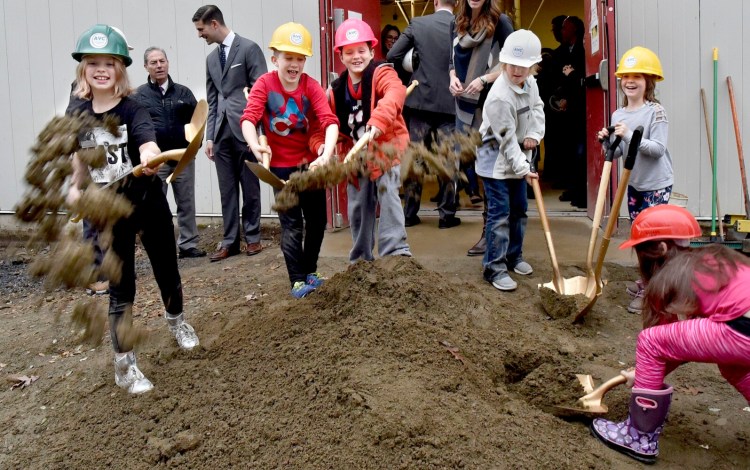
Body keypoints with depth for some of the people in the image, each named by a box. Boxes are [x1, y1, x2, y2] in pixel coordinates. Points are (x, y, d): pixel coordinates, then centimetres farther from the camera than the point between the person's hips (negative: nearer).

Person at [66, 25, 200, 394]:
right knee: (120, 287, 1)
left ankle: (176, 321, 46)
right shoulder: (78, 115, -2)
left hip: (148, 204, -2)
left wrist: (151, 159, -57)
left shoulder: (132, 110, -14)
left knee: (166, 270, 15)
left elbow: (148, 143, -36)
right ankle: (124, 364, 12)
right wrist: (75, 187, 17)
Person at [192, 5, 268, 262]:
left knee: (250, 187, 5)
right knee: (227, 190, 6)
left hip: (245, 130, -5)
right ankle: (230, 241, 12)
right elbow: (212, 101, 16)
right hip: (222, 132, 5)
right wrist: (210, 136, 8)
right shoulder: (211, 59, 15)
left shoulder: (249, 48, -4)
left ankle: (252, 237, 17)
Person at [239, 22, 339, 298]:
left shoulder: (311, 86, -10)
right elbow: (248, 118, -24)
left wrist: (327, 152, -42)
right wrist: (255, 145, -46)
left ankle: (310, 271, 30)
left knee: (317, 220, 11)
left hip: (311, 163, 3)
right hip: (281, 166, -2)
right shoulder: (264, 84, -12)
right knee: (291, 224, 0)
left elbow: (329, 120, -23)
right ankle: (297, 280, 9)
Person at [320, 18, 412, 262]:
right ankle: (361, 262, 28)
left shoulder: (382, 73, -12)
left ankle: (396, 254, -23)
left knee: (388, 197, -24)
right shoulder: (336, 90, 4)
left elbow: (396, 92, -35)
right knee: (358, 211, 12)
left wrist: (379, 119, -53)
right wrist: (322, 146, -15)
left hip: (385, 152, -5)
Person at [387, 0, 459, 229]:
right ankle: (446, 214, 8)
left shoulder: (418, 23, -2)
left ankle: (409, 213, 12)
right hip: (450, 102, -1)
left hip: (421, 99, 1)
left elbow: (392, 55, -3)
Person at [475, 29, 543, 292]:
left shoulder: (530, 82, -3)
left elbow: (538, 107, 13)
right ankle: (495, 268, -1)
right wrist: (523, 169, -26)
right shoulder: (500, 97, -28)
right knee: (499, 214, -8)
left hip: (519, 155, 8)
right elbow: (507, 139, -25)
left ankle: (514, 256, 32)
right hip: (496, 159, -8)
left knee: (519, 209, 17)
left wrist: (535, 133, -5)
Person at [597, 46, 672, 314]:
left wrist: (629, 136, -30)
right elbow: (617, 153, 8)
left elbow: (658, 148, -22)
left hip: (657, 184, -7)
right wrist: (607, 142, -12)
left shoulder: (656, 112, -15)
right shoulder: (618, 115, 4)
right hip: (634, 183, 7)